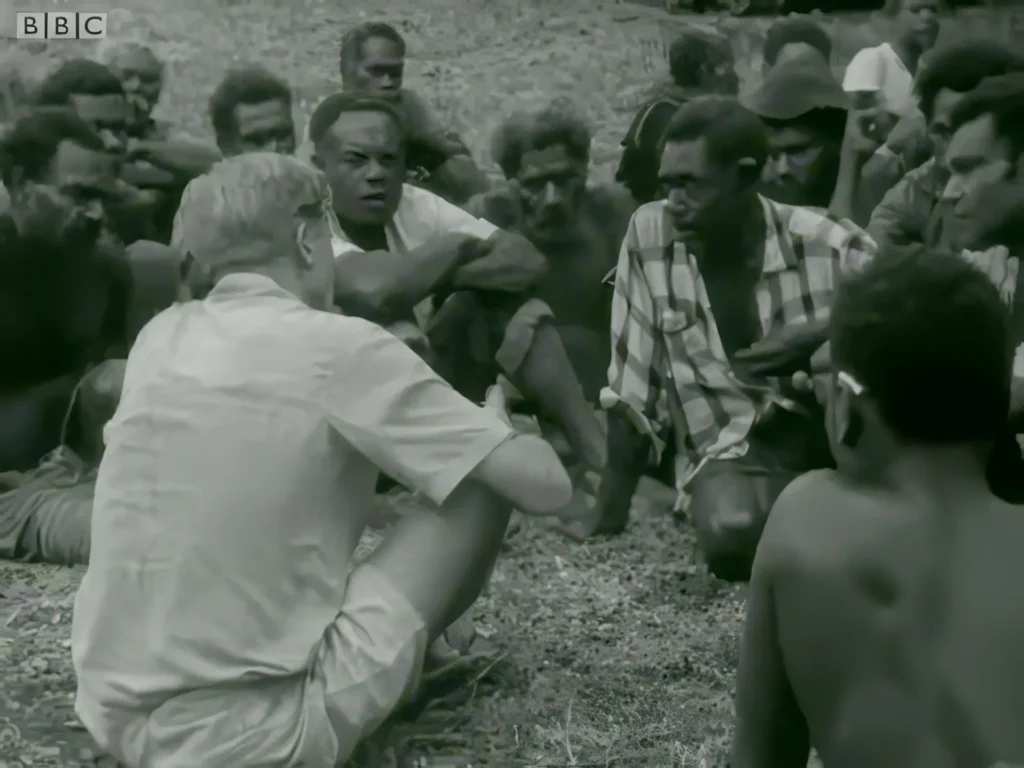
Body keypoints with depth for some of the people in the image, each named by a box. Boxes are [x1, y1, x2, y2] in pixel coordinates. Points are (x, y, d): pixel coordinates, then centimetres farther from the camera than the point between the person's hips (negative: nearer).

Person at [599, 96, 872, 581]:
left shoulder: (831, 247, -10)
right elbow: (632, 388, -1)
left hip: (831, 433, 0)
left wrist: (831, 341, -25)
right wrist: (610, 509, -3)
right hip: (733, 449, 1)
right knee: (730, 529, -33)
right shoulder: (648, 235, -6)